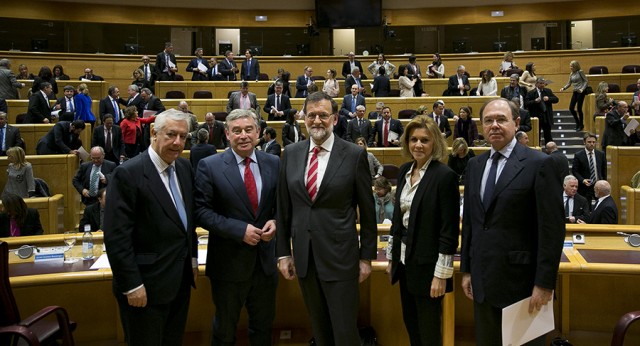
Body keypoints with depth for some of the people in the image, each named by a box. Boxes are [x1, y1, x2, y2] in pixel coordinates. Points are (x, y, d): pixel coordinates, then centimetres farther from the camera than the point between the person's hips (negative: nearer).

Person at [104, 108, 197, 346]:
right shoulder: (128, 174, -17)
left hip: (181, 280, 7)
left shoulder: (184, 167, 5)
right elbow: (116, 237, -19)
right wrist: (132, 286, -20)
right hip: (147, 285, -7)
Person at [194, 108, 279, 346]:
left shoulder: (273, 163, 1)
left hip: (265, 259, 3)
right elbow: (201, 211, -13)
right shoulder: (209, 166, -10)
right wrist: (240, 230, -22)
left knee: (263, 325, 19)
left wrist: (275, 222, -12)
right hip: (229, 261, -3)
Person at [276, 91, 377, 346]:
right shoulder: (291, 153, 5)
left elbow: (367, 210, -2)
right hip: (303, 256, 4)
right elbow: (283, 208, 8)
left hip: (340, 257, -4)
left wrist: (366, 257, -1)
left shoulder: (354, 155, -6)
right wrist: (283, 252, 7)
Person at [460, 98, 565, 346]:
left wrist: (544, 283, -14)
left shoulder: (539, 164, -9)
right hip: (482, 280, 5)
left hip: (521, 279, -5)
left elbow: (552, 228, -12)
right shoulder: (474, 165, 9)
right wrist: (466, 269, 11)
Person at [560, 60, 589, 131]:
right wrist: (564, 88, -6)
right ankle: (577, 122, 21)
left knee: (579, 108, -4)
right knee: (571, 108, 2)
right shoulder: (571, 74, 10)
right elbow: (569, 83, 11)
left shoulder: (580, 72, -7)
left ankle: (581, 125, 12)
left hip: (581, 92, -7)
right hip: (575, 92, 7)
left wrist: (582, 89, -21)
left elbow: (586, 81, -8)